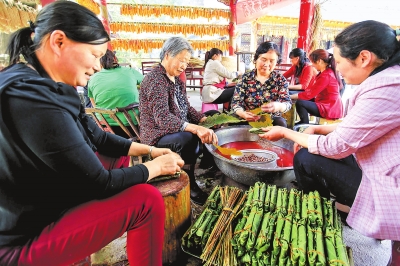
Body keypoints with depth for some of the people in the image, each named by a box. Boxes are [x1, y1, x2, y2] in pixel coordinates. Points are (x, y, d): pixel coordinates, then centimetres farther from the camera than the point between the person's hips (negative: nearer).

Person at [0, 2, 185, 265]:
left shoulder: (47, 87, 0)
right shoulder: (30, 97, -30)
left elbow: (99, 138, 8)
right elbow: (100, 183, -25)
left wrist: (150, 150, 5)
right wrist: (157, 166, -11)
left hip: (44, 202, 9)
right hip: (24, 239, -9)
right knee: (148, 199, -16)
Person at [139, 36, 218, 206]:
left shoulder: (177, 80, 10)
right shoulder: (155, 79, -19)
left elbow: (187, 108, 14)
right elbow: (163, 118, -33)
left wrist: (205, 120, -4)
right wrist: (196, 129, -46)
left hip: (179, 129, 9)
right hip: (158, 134, -9)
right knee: (189, 139, -35)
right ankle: (189, 184, -15)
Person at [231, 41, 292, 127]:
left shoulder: (280, 79, 1)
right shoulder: (245, 78, -2)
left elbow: (288, 103, -8)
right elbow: (236, 102, -7)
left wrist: (279, 106, -34)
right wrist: (242, 113, -32)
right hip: (248, 119, -1)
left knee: (281, 123, -30)